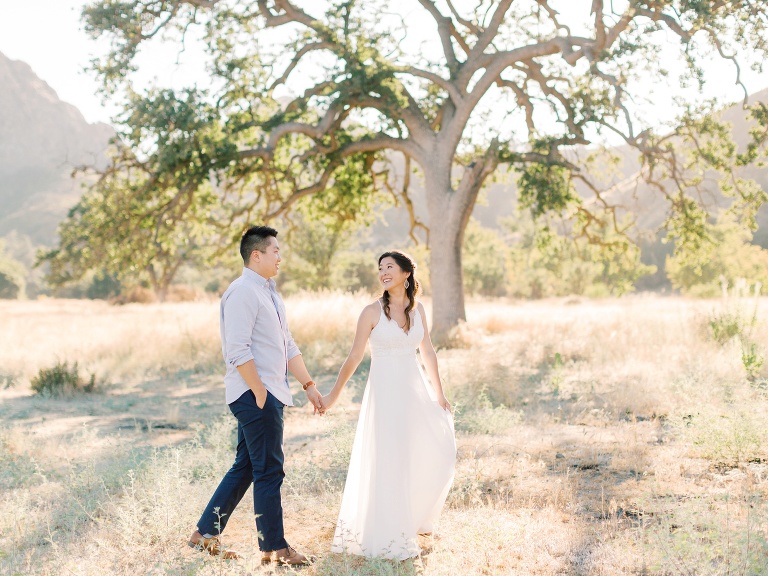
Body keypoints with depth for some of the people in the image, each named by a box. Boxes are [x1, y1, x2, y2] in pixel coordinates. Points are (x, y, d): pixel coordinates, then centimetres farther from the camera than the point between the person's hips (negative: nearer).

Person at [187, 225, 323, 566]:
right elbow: (237, 350, -21)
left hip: (271, 394, 10)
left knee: (245, 468, 14)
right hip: (255, 394, -10)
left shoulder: (270, 294, 17)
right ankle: (274, 548, 6)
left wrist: (308, 385, 15)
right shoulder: (242, 293, -14)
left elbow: (288, 347, 20)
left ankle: (205, 534, 22)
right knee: (269, 471, -3)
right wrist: (260, 394, -20)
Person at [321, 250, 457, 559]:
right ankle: (388, 536, 11)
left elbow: (428, 353, 14)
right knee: (390, 461, -2)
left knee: (438, 451, 5)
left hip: (416, 391, 5)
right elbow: (354, 357, -2)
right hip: (385, 391, -5)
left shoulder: (417, 309, 7)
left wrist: (439, 394, 15)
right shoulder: (373, 311, -6)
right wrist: (333, 395, -2)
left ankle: (414, 516, 29)